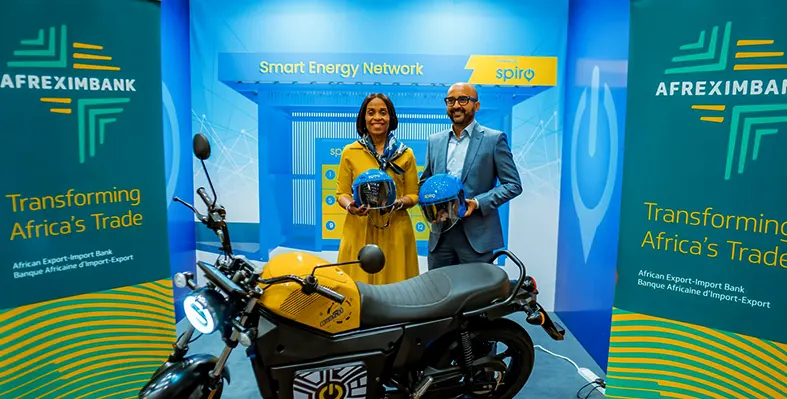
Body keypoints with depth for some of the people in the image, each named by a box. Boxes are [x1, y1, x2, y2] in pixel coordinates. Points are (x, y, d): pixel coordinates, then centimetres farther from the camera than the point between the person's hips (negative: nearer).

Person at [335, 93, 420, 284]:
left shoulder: (405, 153, 8)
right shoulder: (350, 152, 7)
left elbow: (413, 194, 9)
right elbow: (342, 192, 9)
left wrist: (399, 203, -11)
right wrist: (350, 206, -12)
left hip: (395, 231, 1)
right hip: (359, 231, 0)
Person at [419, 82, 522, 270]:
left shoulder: (494, 139, -1)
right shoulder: (435, 141, 12)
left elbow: (513, 185, -3)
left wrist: (478, 203, -15)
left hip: (476, 236, -4)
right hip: (440, 235, 4)